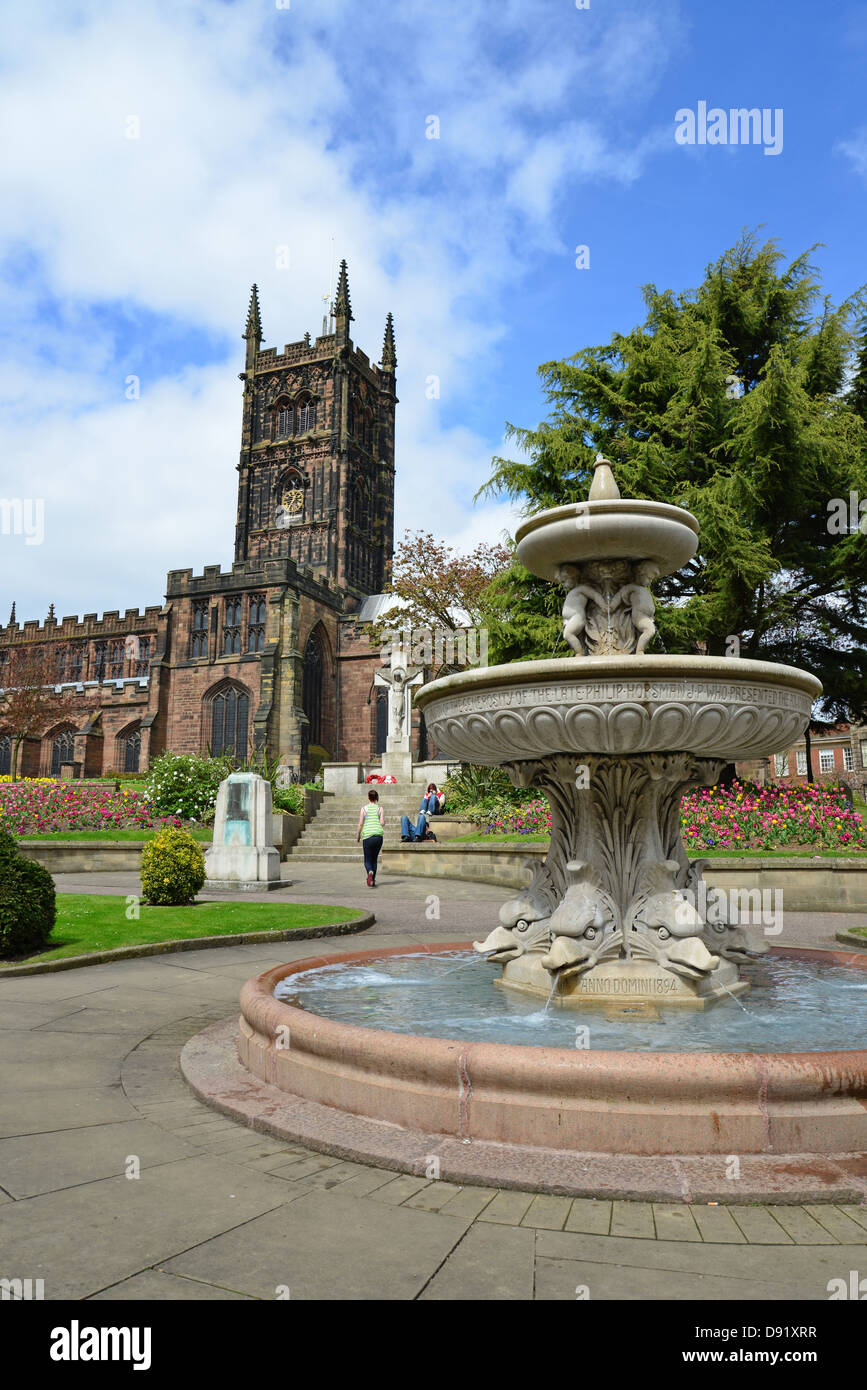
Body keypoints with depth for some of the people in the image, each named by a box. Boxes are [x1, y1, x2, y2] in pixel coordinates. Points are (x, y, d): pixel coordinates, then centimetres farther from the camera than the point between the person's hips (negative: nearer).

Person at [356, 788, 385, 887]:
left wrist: (358, 836, 10)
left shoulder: (364, 808, 1)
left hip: (367, 835, -2)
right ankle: (373, 881, 15)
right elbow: (382, 823, -2)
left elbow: (360, 824, -1)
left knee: (367, 860, 3)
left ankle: (370, 872, -29)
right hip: (378, 835, 2)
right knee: (374, 859, 16)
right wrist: (384, 821, 21)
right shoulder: (380, 808, 4)